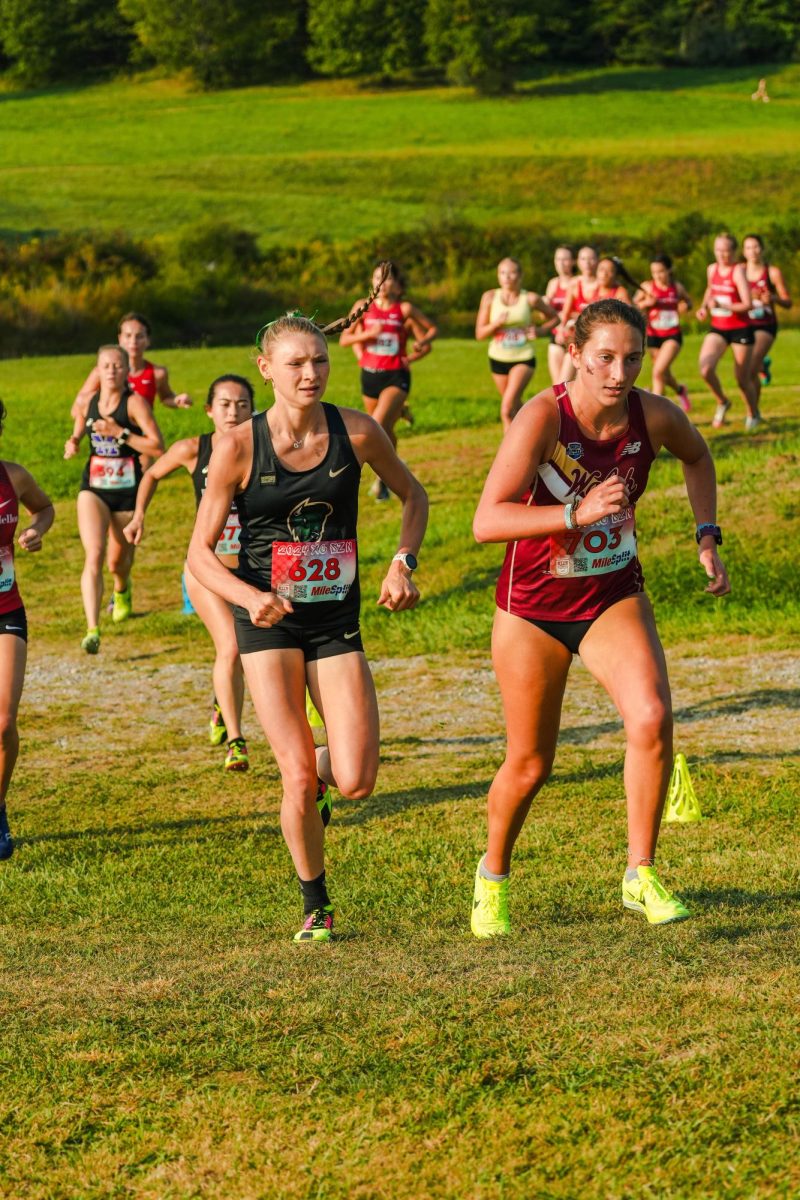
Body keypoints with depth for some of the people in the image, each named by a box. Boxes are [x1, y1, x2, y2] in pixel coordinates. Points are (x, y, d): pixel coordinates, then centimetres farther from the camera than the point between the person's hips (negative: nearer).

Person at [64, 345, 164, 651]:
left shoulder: (135, 403, -10)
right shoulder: (87, 404, 2)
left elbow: (157, 447, -18)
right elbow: (78, 429, 23)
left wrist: (120, 432, -23)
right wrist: (72, 442, 0)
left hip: (127, 491, -2)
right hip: (93, 489, 2)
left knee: (118, 561, 15)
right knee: (94, 554, -20)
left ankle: (122, 590, 55)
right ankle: (92, 630, -26)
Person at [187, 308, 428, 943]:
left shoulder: (357, 431, -5)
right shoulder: (238, 448, -9)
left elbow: (414, 496, 14)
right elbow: (200, 551, -5)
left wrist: (402, 563, -2)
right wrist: (250, 597, -22)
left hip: (337, 620, 2)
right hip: (269, 623, -2)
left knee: (356, 783, -10)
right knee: (298, 777, -10)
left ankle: (321, 767, 29)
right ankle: (315, 905, 13)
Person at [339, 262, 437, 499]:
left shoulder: (405, 309, -3)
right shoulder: (363, 307, 2)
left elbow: (433, 329, 8)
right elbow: (344, 339, 1)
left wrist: (422, 342, -12)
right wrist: (368, 334, -16)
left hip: (396, 376, -4)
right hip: (370, 375, 4)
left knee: (378, 426, -22)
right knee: (385, 431, 14)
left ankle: (383, 478, -13)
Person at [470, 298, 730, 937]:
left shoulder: (656, 416, -12)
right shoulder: (544, 416, -24)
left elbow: (697, 458, 14)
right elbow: (487, 521, -34)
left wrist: (707, 537, 4)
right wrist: (576, 513, -44)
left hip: (615, 596, 2)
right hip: (533, 604, -2)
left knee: (651, 718, -23)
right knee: (530, 765, 7)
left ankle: (642, 874, -7)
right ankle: (492, 875, 36)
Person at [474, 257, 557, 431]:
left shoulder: (530, 299, -6)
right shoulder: (490, 297, -3)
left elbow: (554, 317, 9)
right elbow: (479, 333, -3)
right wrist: (497, 323, -22)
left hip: (524, 358, -3)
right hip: (498, 358, 3)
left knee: (507, 409, -20)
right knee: (516, 408, 16)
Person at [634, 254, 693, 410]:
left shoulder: (677, 287, -3)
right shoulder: (647, 287, -5)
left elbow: (688, 301, 15)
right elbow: (633, 306, -4)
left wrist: (685, 306, -7)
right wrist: (646, 303, -21)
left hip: (673, 335, -2)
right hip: (653, 336, 2)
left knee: (658, 371, -18)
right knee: (664, 374, 18)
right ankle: (679, 389, 52)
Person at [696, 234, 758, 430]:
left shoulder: (738, 271, -14)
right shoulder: (712, 269, 4)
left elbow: (748, 304, -22)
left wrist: (721, 305, -28)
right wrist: (704, 307, 10)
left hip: (740, 330, -4)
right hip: (718, 329, 4)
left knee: (743, 379, 3)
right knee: (705, 369, -19)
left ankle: (753, 416, 30)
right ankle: (722, 403, 8)